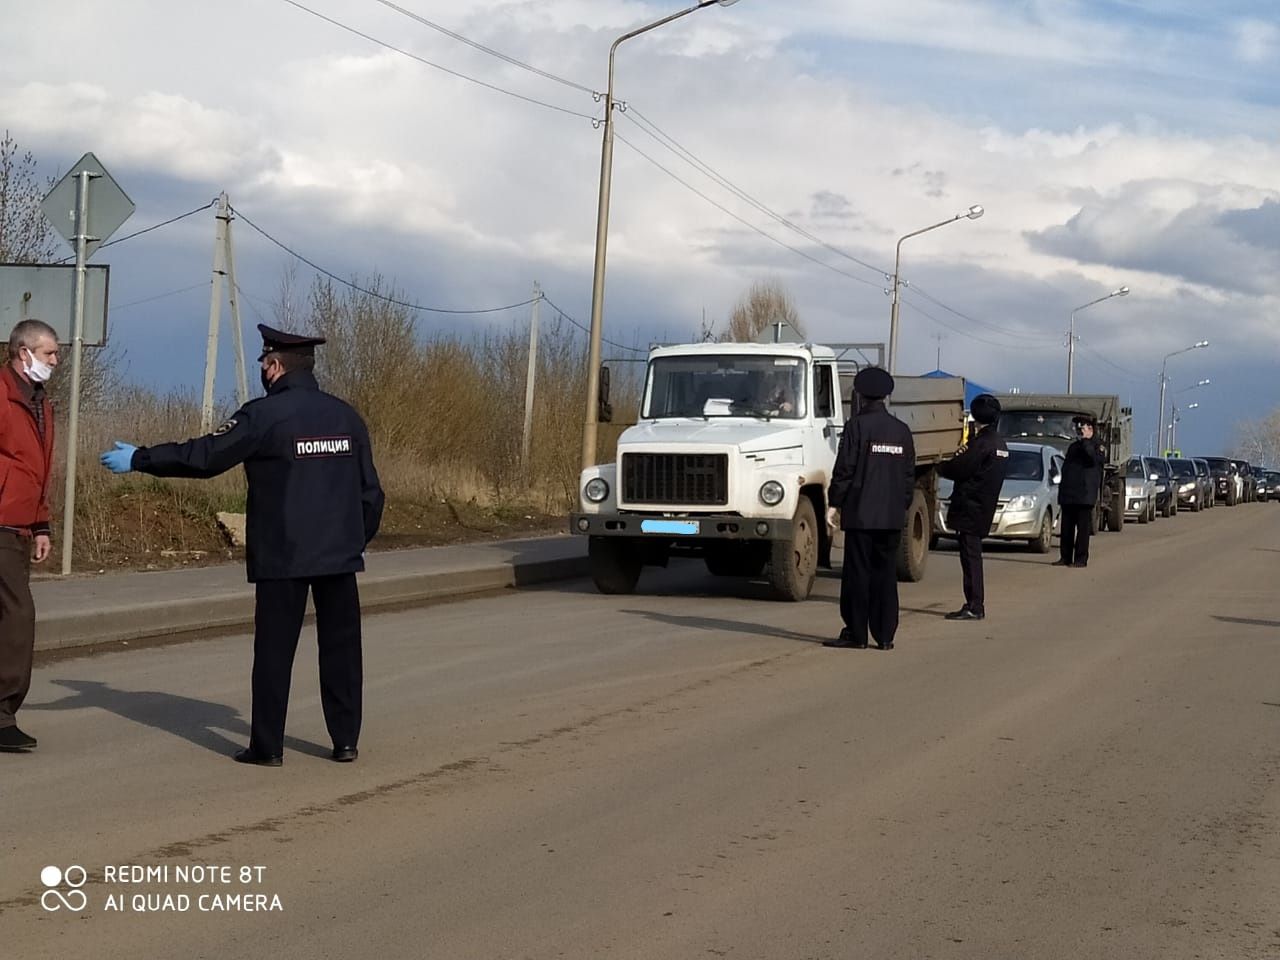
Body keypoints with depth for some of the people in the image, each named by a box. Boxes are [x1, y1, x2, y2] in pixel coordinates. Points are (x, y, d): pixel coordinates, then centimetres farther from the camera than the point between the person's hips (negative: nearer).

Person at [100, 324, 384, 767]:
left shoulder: (264, 415, -10)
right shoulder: (346, 416, 7)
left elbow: (202, 456, -10)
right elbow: (370, 491, 11)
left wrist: (138, 459, 0)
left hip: (282, 556, -4)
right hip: (340, 555, 4)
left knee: (274, 648, 3)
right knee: (341, 646, 10)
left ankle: (267, 745, 7)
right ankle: (345, 740, 14)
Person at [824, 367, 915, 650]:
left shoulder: (857, 426, -7)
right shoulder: (902, 430, 11)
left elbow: (845, 470, -10)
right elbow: (909, 475, 13)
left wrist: (834, 504, -4)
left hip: (860, 514, -5)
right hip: (892, 517, 5)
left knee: (857, 574, -1)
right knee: (886, 574, 7)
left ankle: (856, 634, 0)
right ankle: (885, 635, 8)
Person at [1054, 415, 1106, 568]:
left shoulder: (1098, 446, 1)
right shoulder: (1073, 446, 21)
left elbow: (1095, 458, -22)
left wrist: (1084, 441, -16)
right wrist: (1061, 491, 16)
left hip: (1085, 495, -7)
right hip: (1068, 494, 7)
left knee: (1083, 528, -5)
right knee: (1066, 528, 7)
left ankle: (1081, 559, -3)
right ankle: (1065, 557, 12)